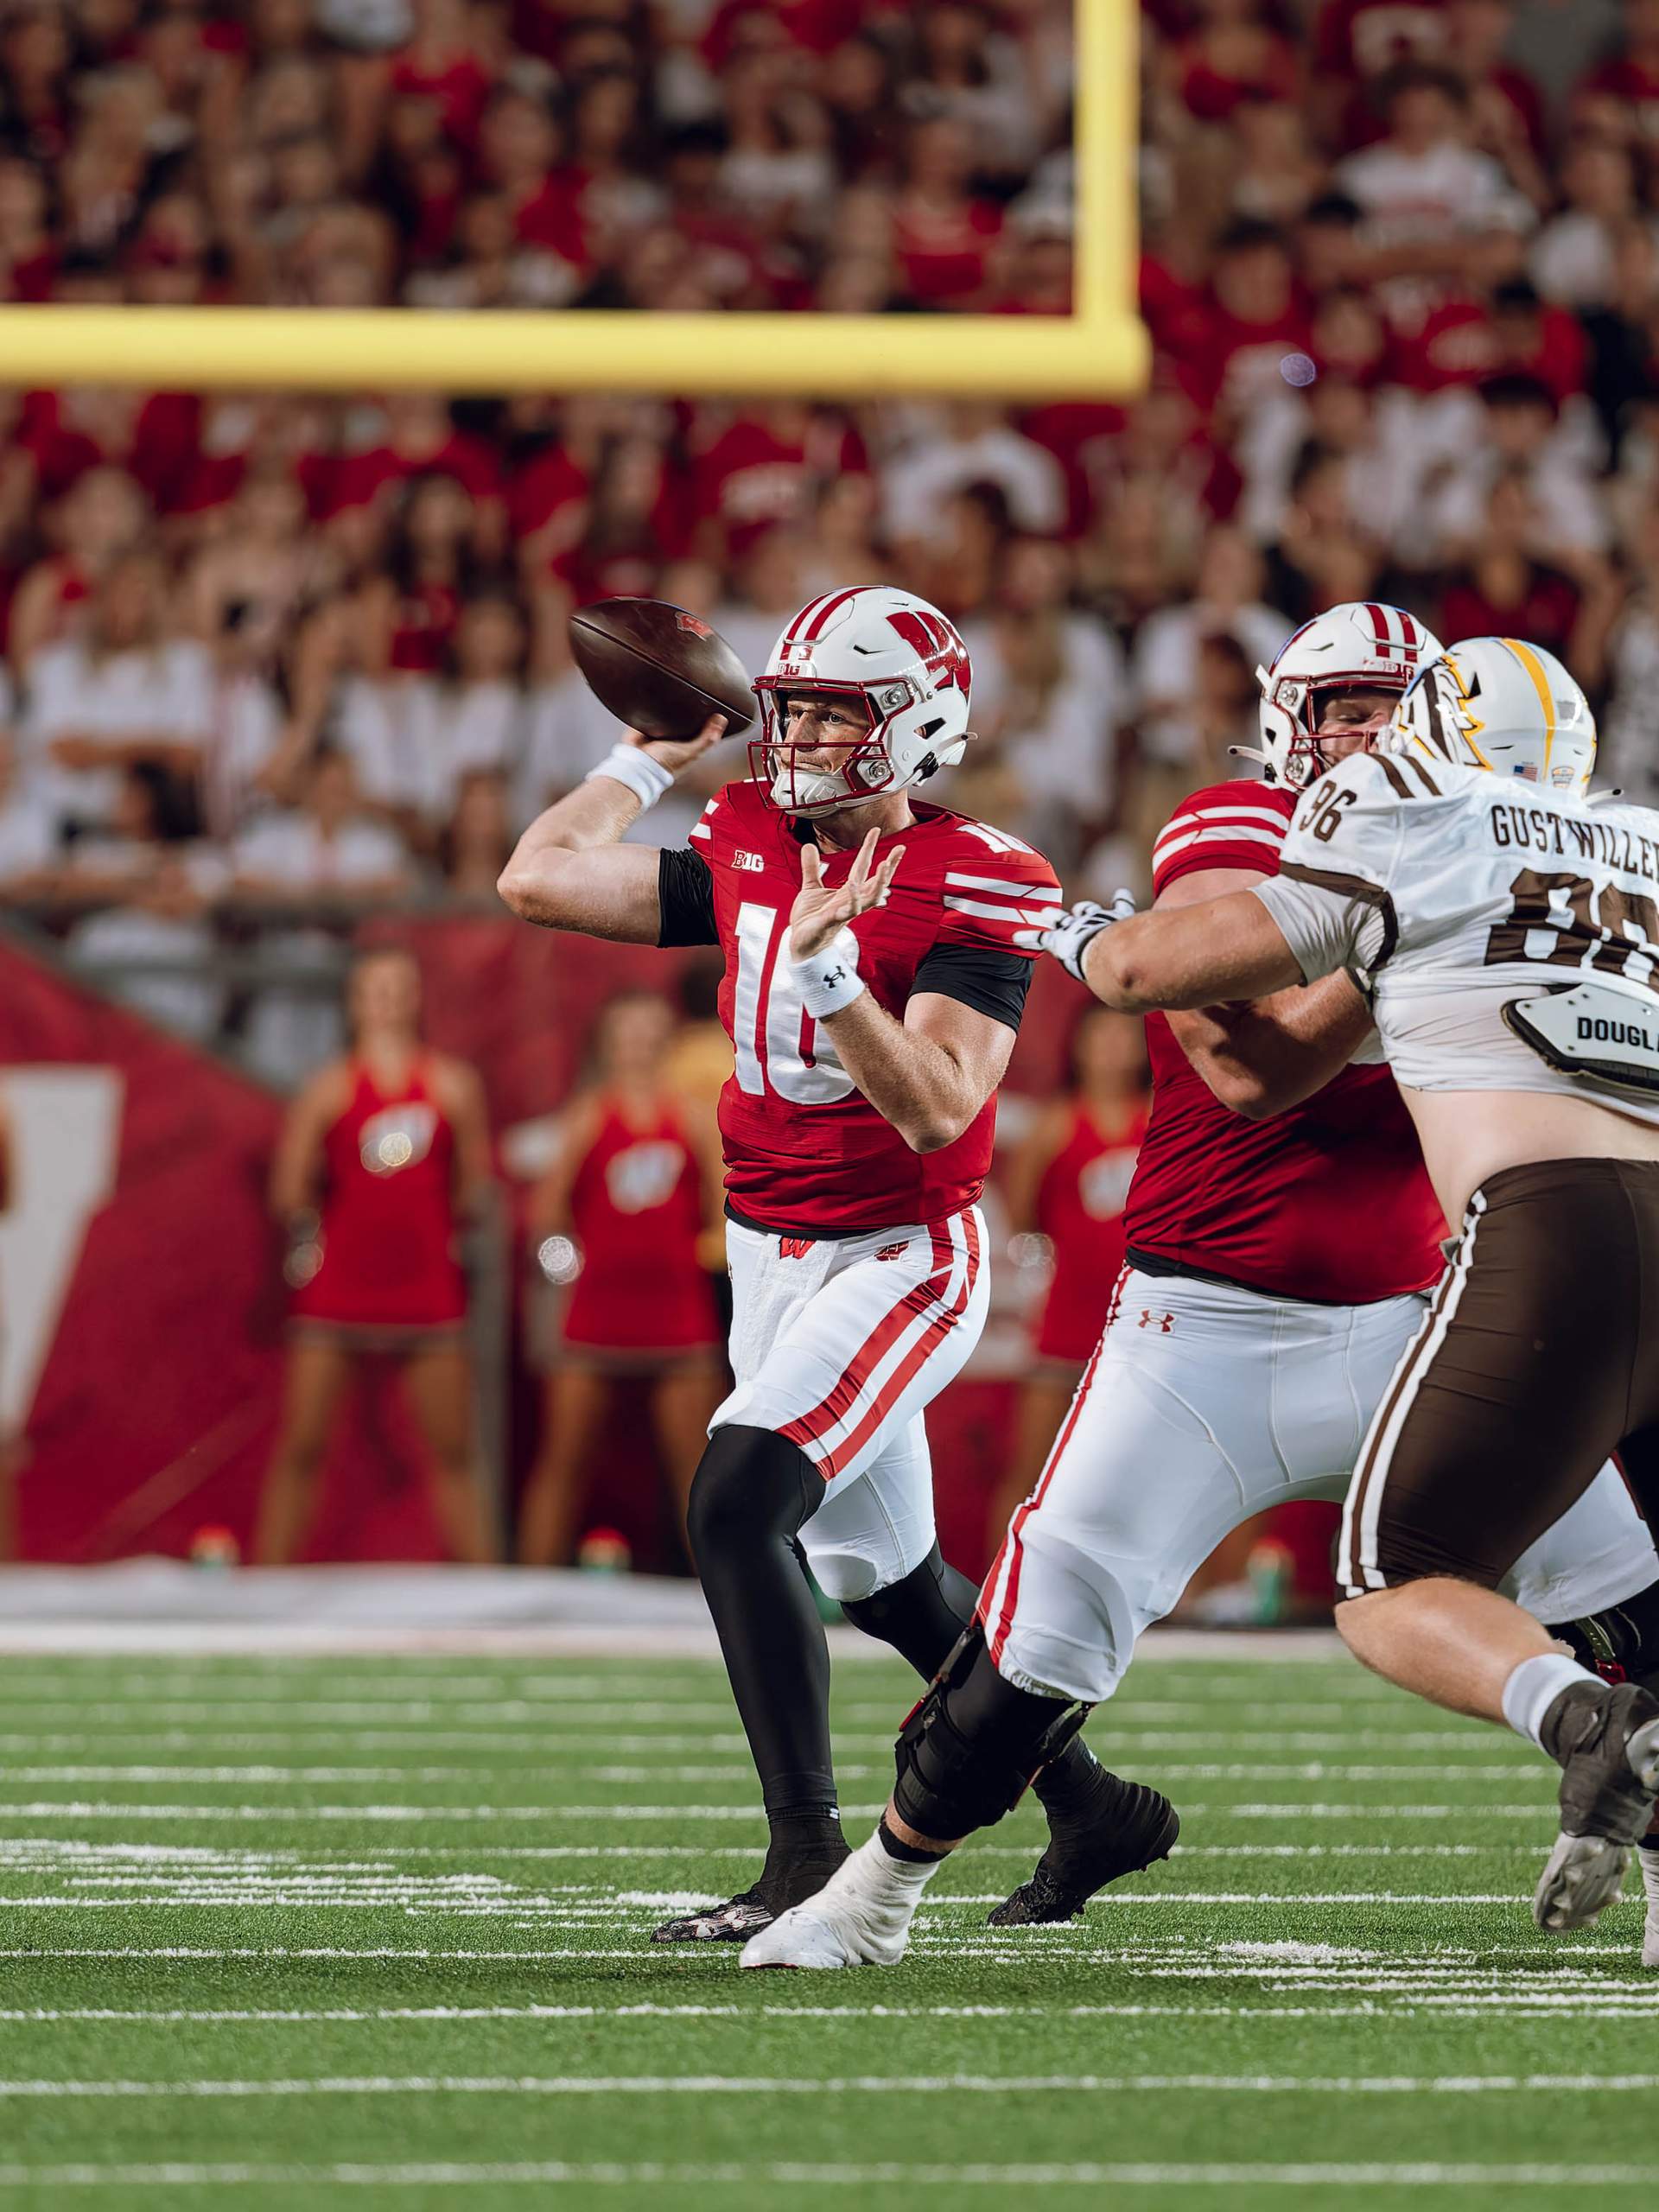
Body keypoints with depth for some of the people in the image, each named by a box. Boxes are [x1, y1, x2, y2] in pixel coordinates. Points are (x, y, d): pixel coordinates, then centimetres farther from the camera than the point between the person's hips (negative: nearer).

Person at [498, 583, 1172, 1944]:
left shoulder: (971, 888, -15)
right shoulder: (748, 853, 4)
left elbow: (936, 1109, -24)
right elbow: (540, 878, 6)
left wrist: (825, 967, -34)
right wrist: (654, 758, 9)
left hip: (901, 1256, -8)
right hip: (772, 1254, 8)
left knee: (736, 1500, -24)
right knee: (887, 1577, 17)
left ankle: (808, 1863, -22)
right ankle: (1087, 1805, 35)